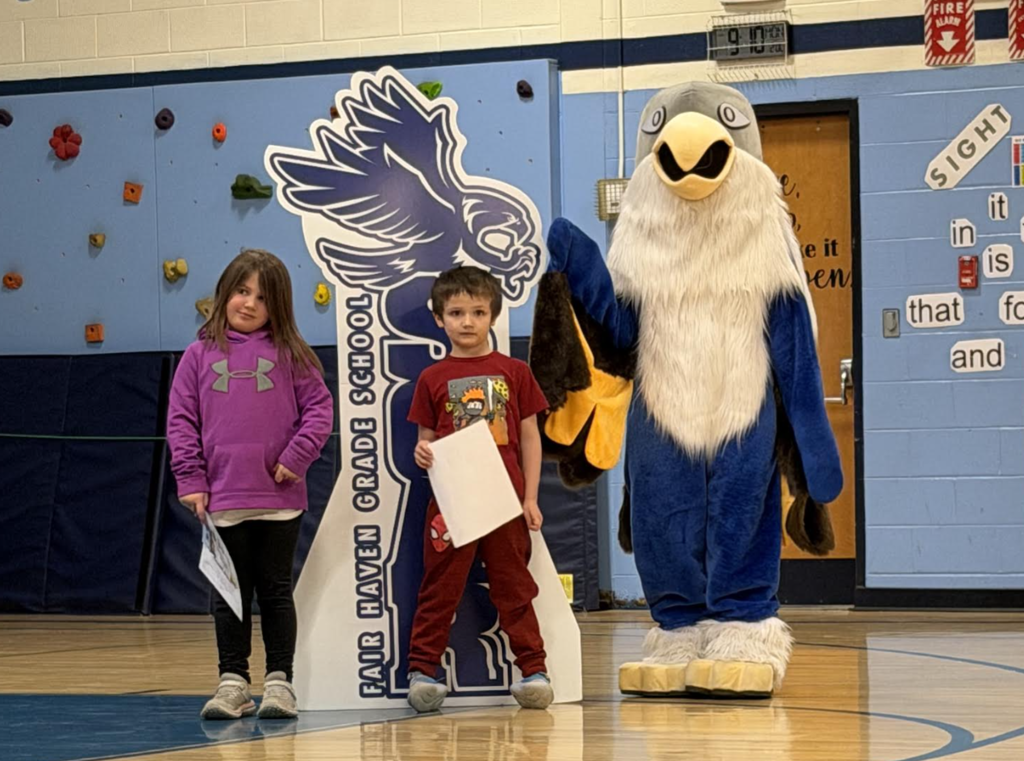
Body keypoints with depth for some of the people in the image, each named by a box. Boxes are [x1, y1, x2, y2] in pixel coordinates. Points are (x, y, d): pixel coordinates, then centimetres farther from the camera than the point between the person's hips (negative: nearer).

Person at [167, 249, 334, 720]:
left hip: (280, 498, -1)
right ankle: (233, 681, 13)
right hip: (223, 500, 1)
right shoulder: (200, 355, 5)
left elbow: (319, 408, 1)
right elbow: (181, 420, 4)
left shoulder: (289, 355, 3)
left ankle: (279, 681, 12)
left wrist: (296, 457, -10)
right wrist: (191, 479, -4)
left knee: (276, 591, 7)